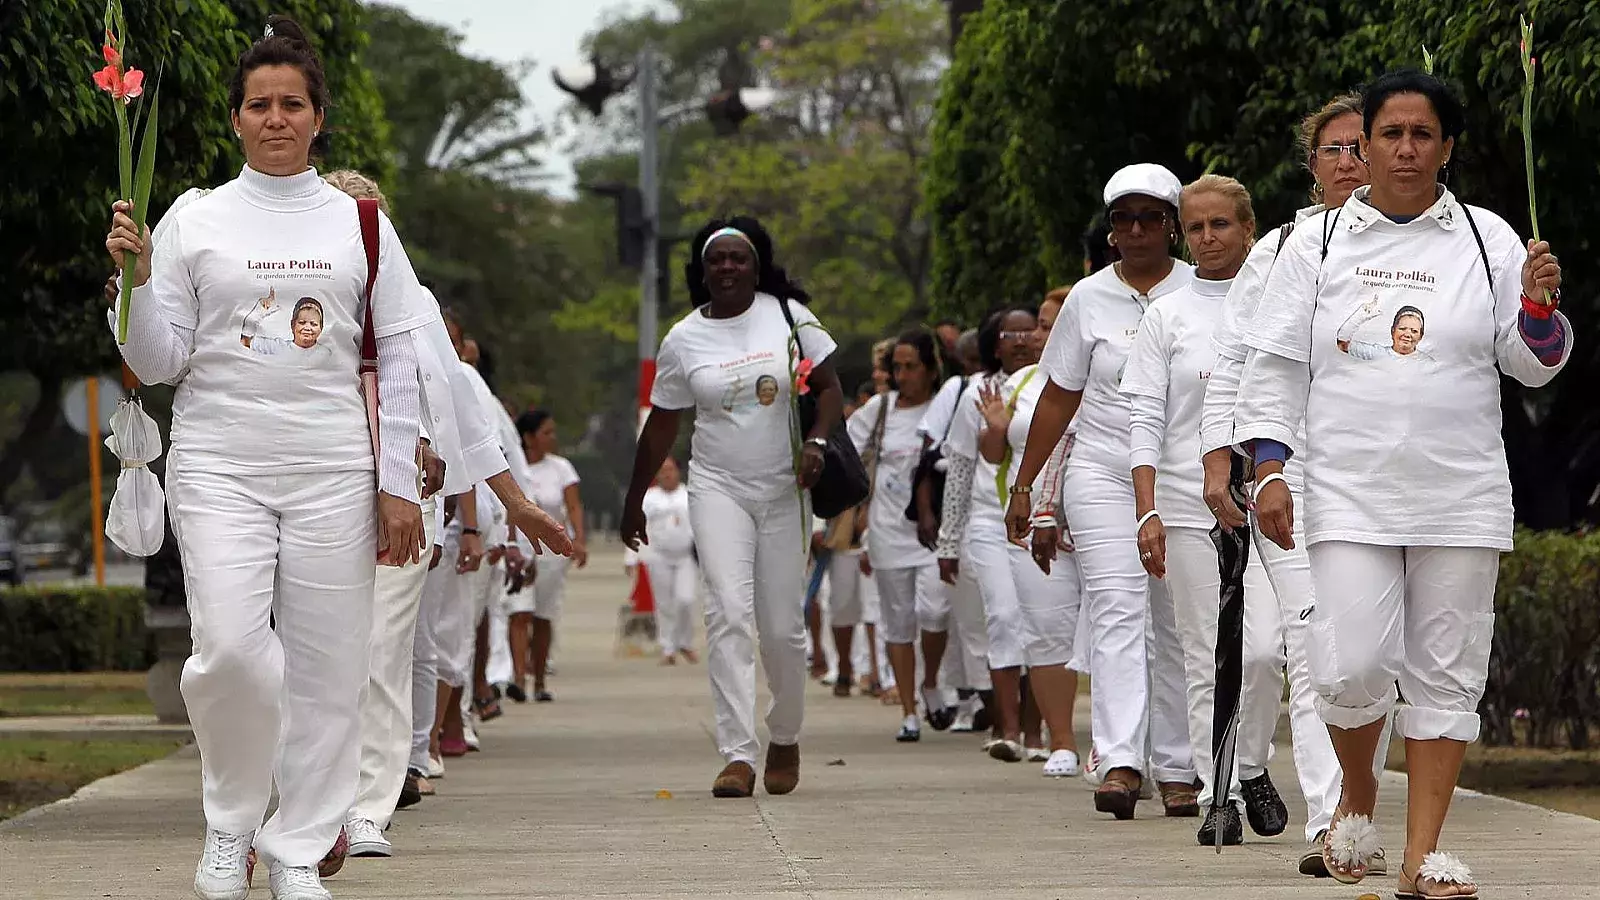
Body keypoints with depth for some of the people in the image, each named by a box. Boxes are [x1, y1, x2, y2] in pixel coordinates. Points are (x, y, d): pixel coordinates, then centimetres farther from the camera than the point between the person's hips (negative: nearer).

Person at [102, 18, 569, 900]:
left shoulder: (359, 221, 9)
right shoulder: (195, 221, 6)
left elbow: (399, 354, 10)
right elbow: (159, 362, 6)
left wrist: (398, 484, 4)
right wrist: (137, 278, -11)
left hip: (332, 469, 2)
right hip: (218, 463, -2)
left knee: (327, 666, -1)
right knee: (231, 647, -18)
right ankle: (231, 824, 5)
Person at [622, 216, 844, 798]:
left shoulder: (788, 315, 1)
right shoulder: (684, 339, 3)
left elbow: (829, 387, 4)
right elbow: (661, 425, 12)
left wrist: (815, 442, -15)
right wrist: (634, 502, 16)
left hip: (783, 489, 0)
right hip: (718, 487, 0)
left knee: (784, 627, 2)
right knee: (729, 613, -17)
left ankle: (785, 738, 28)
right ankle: (737, 755, -22)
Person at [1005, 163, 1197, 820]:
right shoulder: (1089, 298, 7)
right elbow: (1059, 398, 13)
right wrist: (1023, 484, 12)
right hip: (1103, 474, 0)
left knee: (1177, 625, 4)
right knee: (1117, 609, -14)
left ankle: (1176, 770, 10)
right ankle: (1120, 762, -24)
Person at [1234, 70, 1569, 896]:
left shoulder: (1489, 240, 7)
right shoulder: (1317, 242, 6)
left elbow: (1533, 365, 9)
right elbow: (1276, 365, 6)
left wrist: (1539, 308, -12)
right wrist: (1269, 470, -2)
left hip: (1462, 498, 1)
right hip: (1350, 496, -1)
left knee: (1445, 673, 1)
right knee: (1351, 665, -12)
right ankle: (1357, 794, 17)